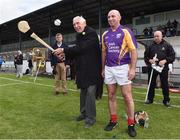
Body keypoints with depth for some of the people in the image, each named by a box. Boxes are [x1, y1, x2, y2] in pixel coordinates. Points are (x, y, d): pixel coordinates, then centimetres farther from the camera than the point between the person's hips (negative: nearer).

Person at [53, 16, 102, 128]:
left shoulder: (92, 33, -14)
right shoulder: (79, 35, 11)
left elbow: (81, 48, -23)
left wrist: (64, 50, -19)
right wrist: (64, 55, 2)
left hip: (92, 68, -8)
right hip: (82, 69, 8)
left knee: (90, 92, -8)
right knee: (83, 91, 15)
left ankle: (91, 117, 4)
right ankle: (84, 113, 29)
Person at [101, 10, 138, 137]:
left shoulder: (125, 31, -4)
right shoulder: (105, 34, 11)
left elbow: (133, 50, -8)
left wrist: (132, 69, -14)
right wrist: (103, 68, 14)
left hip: (122, 67, -5)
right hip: (109, 68, 5)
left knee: (127, 96, -1)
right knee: (111, 95, 9)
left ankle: (131, 124, 10)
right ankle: (113, 120, 23)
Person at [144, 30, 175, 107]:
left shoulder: (167, 45, 4)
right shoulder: (150, 46, 9)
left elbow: (172, 56, 1)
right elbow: (145, 56, 11)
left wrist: (165, 60, -15)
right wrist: (149, 60, -9)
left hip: (163, 68, -2)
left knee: (165, 85, 4)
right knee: (151, 84, 9)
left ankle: (166, 100, 16)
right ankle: (150, 99, 21)